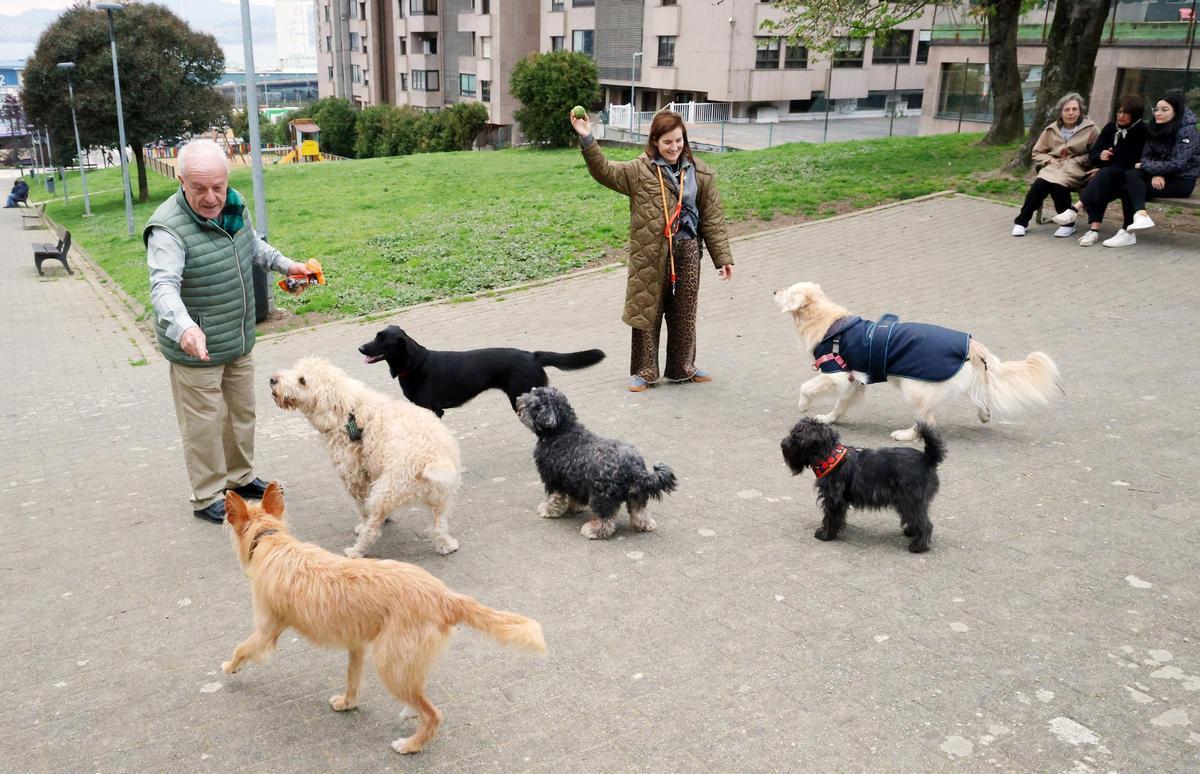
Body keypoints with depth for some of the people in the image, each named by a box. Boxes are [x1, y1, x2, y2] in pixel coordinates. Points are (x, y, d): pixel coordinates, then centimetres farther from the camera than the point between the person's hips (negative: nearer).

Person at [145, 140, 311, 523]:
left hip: (240, 341, 8)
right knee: (204, 424, 5)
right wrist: (184, 327, -56)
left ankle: (240, 477, 41)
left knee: (242, 412, 21)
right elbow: (164, 286, -39)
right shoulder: (169, 228, -26)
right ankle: (207, 498, 22)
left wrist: (285, 264, 10)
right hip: (197, 348, -7)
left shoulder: (235, 206, -2)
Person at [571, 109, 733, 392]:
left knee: (684, 313, 12)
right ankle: (644, 372, 17)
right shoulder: (640, 170, -1)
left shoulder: (699, 173, 5)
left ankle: (682, 368, 29)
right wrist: (587, 139, -21)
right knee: (647, 312, 4)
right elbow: (604, 171, -9)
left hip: (687, 251, 2)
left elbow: (712, 218, 7)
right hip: (650, 254, -2)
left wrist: (722, 257, 5)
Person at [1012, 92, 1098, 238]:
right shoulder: (1052, 130, 12)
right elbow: (1037, 153, 16)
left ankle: (1067, 223, -16)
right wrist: (1049, 160, -4)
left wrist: (1075, 161, -11)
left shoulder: (1089, 128, 4)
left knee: (1058, 185, -35)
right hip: (1053, 166, 3)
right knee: (1039, 184, -31)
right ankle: (1021, 221, -21)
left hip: (1075, 170, -3)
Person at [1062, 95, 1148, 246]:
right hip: (1106, 175, 4)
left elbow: (1130, 162, -11)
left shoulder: (1141, 131, -7)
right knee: (1100, 187, -31)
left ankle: (1075, 209, -44)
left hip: (1129, 176, -4)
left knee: (1105, 174, -35)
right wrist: (1100, 156, -15)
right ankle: (1094, 229, -44)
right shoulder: (1111, 128, 10)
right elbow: (1092, 154, 9)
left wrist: (1102, 169, -13)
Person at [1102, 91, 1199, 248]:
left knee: (1129, 190, -26)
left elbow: (1177, 164, -20)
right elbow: (1146, 156, 5)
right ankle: (1140, 215, -38)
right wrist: (1156, 174, -15)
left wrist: (1145, 166, -13)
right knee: (1131, 175, -25)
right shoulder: (1157, 129, 12)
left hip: (1182, 181, -7)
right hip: (1160, 177, 7)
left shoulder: (1186, 131, -11)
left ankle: (1128, 233, -25)